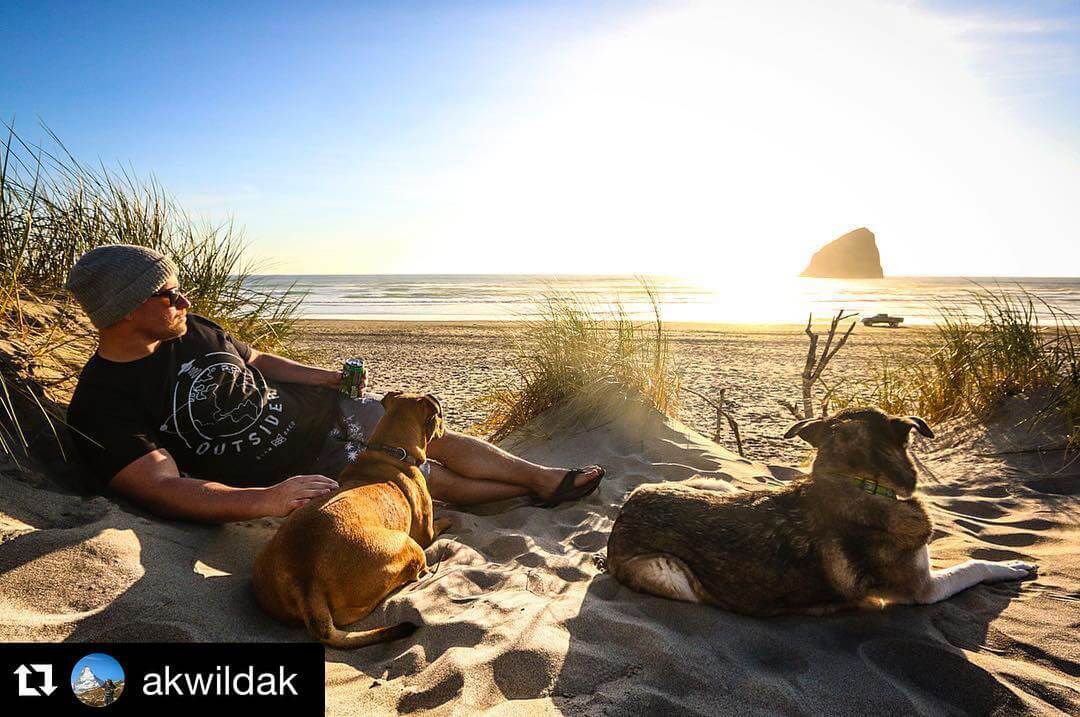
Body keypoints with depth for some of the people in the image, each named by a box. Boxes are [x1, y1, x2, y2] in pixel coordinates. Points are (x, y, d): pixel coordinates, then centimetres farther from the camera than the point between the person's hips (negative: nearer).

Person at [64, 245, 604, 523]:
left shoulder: (190, 331, 1)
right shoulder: (101, 408, -20)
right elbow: (164, 487, -29)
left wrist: (330, 378, 6)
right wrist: (266, 500, -43)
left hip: (320, 410, 7)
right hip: (297, 471, -6)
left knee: (434, 437, 3)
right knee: (432, 478, -3)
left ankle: (544, 475, 18)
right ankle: (538, 486, 16)